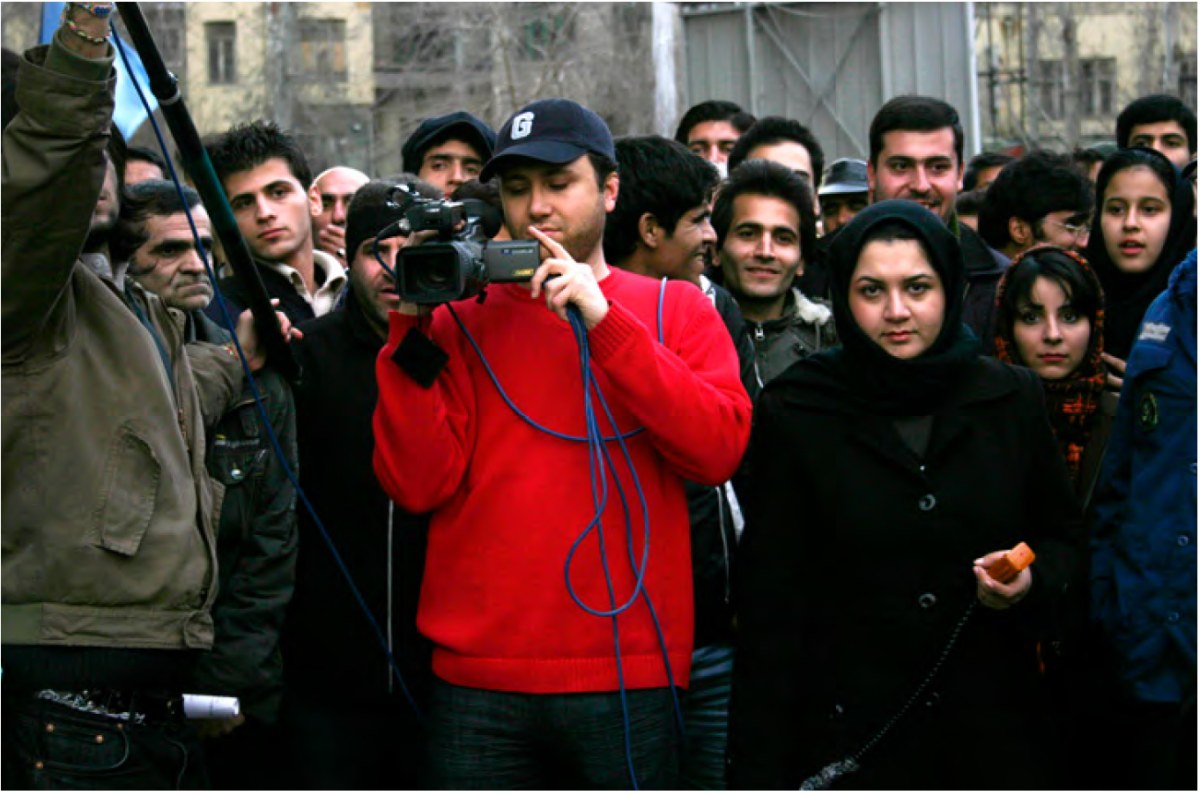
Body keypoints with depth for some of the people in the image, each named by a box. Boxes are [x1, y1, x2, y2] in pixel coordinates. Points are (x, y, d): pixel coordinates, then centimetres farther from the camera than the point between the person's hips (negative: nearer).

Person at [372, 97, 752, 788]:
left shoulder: (676, 310, 10)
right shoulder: (460, 322, 9)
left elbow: (720, 448, -8)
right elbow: (418, 485, -2)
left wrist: (602, 321, -12)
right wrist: (411, 329, -8)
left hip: (631, 678, 0)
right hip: (481, 684, 0)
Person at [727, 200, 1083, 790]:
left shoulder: (1012, 399, 2)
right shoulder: (793, 413, -4)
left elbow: (1063, 536, 13)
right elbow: (770, 601, -5)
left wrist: (1031, 581, -11)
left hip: (991, 722, 2)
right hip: (848, 736, -2)